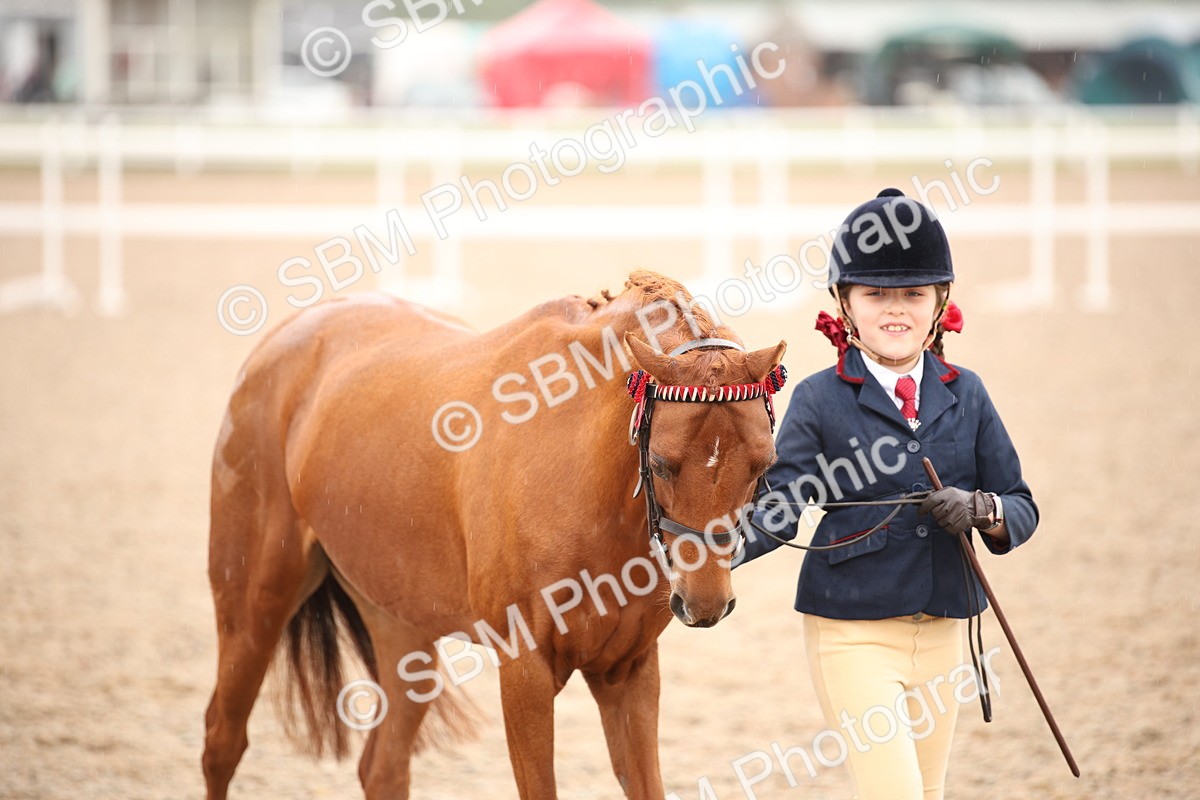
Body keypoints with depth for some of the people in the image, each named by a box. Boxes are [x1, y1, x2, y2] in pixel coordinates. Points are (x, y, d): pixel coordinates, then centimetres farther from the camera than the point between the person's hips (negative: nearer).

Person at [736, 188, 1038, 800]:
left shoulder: (965, 395, 6)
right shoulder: (820, 400, -4)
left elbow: (1022, 509, 7)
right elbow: (778, 509, -10)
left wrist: (981, 510, -16)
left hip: (941, 633, 5)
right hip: (853, 634, -4)